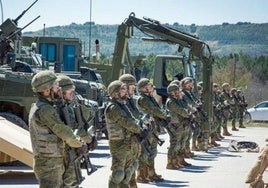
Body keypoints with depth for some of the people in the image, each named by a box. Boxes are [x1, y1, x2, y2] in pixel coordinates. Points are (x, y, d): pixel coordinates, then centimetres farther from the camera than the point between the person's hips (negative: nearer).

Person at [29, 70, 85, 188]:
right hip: (48, 166, -10)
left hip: (53, 165, 10)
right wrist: (80, 145, 2)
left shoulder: (38, 107, 14)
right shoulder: (45, 110, -18)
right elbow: (64, 132, -15)